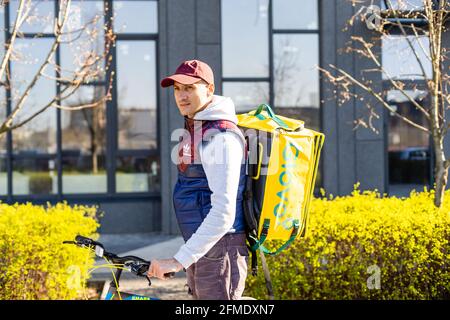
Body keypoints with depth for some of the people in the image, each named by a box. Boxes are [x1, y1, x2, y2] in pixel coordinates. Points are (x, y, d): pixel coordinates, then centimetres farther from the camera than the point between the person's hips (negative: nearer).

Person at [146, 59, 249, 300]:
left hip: (219, 247, -10)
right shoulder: (192, 129, 14)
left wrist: (179, 260, -30)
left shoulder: (220, 137, -18)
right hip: (201, 246, 10)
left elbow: (223, 213, -27)